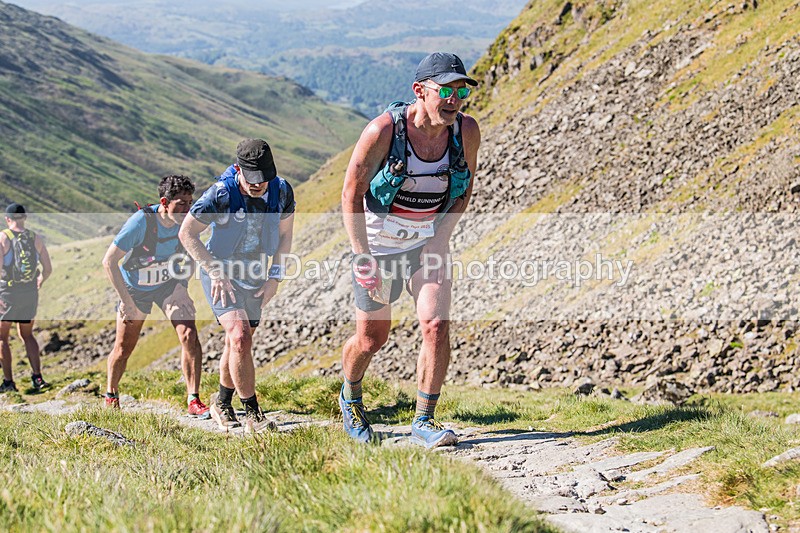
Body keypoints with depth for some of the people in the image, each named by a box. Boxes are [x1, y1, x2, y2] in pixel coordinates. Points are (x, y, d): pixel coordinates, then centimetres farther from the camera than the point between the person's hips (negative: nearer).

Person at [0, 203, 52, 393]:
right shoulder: (36, 239, 3)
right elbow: (48, 269, 4)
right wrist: (40, 281, 24)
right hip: (30, 292, 4)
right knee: (27, 335, 19)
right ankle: (37, 378, 7)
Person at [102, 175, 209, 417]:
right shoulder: (141, 222, -31)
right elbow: (109, 261, -24)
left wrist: (182, 287, -10)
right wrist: (127, 302, -25)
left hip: (169, 284, 2)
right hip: (134, 288, -2)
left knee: (189, 336, -17)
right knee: (123, 349, 8)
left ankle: (193, 401, -13)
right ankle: (111, 395, 35)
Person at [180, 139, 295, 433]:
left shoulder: (282, 191, -11)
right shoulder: (220, 194, -24)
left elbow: (284, 235, 6)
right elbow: (187, 233, -14)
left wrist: (274, 277, 0)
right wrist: (216, 272, -17)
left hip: (255, 277, 5)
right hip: (221, 274, -5)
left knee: (238, 344, 14)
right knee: (240, 338, -21)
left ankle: (222, 403, 36)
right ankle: (253, 413, -13)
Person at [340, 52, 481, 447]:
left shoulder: (466, 131, -12)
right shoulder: (384, 130, -23)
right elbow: (352, 192, -15)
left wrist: (441, 237, -5)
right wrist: (362, 256, -17)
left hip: (428, 245, 3)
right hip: (378, 246, -2)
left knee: (437, 326, -15)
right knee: (371, 338, 9)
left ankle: (423, 422, -2)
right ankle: (350, 398, 40)